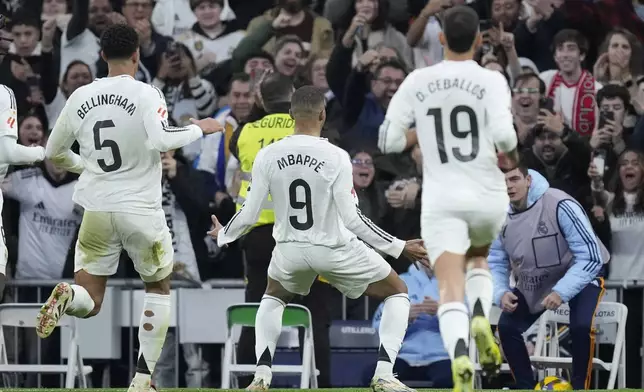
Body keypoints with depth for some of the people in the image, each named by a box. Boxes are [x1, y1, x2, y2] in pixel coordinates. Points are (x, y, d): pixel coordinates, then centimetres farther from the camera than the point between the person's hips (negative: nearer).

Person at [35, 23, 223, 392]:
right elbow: (159, 141, -25)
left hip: (97, 209, 3)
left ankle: (67, 297, -27)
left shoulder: (81, 97, 4)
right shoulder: (146, 94, -10)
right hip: (141, 210, -3)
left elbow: (54, 153, 14)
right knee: (159, 289, 21)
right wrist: (198, 129, -9)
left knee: (89, 303, 11)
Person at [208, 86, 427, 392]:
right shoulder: (336, 157, -18)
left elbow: (249, 214, -3)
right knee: (397, 293, 16)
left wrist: (224, 236, 19)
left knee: (273, 298, 35)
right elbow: (352, 219, -18)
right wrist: (399, 248, -8)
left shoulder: (267, 156, -8)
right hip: (335, 250, -3)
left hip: (290, 249, 3)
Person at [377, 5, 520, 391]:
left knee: (451, 288, -9)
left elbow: (388, 140, 5)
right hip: (488, 198, 0)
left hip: (442, 201, 0)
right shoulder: (491, 81, -4)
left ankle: (459, 354, -39)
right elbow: (503, 133, -18)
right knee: (478, 259, 30)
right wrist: (511, 156, 5)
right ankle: (481, 318, 0)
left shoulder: (417, 82, 3)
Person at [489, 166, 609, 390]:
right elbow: (495, 263, -7)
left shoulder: (559, 205, -34)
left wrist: (561, 292, -40)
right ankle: (526, 387, 10)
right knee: (507, 326, -8)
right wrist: (501, 293, -28)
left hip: (580, 275, -5)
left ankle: (580, 386, -8)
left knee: (581, 326, -28)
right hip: (533, 281, 5)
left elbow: (591, 257, -32)